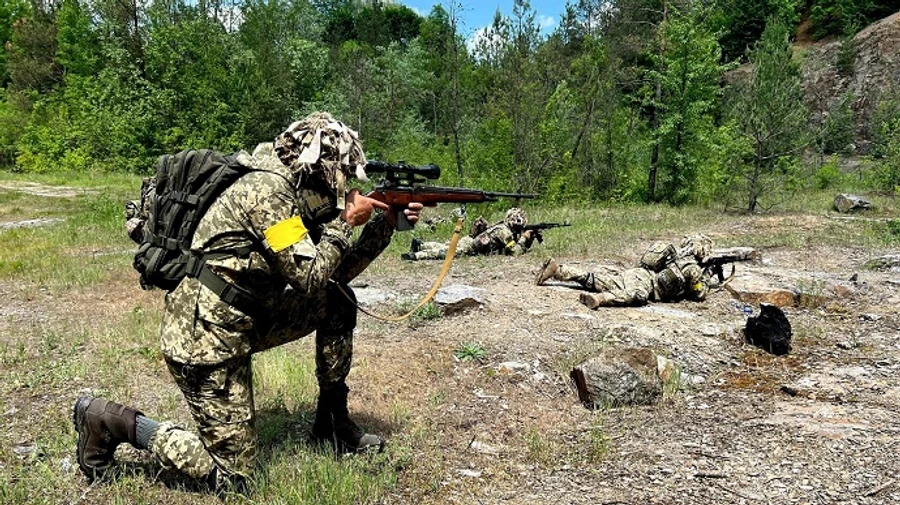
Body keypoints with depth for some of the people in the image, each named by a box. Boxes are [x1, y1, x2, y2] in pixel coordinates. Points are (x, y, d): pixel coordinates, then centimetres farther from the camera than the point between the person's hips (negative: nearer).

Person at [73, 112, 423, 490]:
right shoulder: (267, 189, -19)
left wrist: (386, 223, 7)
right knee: (232, 474, -1)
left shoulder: (293, 193, 9)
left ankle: (333, 419, 16)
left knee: (338, 302, 6)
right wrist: (345, 222, -9)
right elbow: (310, 278, -21)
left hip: (243, 321, 9)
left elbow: (335, 271, 13)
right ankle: (111, 421, 8)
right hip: (205, 336, -9)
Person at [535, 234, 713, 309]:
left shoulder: (678, 254, 28)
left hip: (634, 272, 8)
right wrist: (706, 275, 24)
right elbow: (699, 294, 8)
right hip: (644, 280, -8)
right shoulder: (692, 266, 3)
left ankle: (556, 269, -8)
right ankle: (598, 299, -64)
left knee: (590, 279, 1)